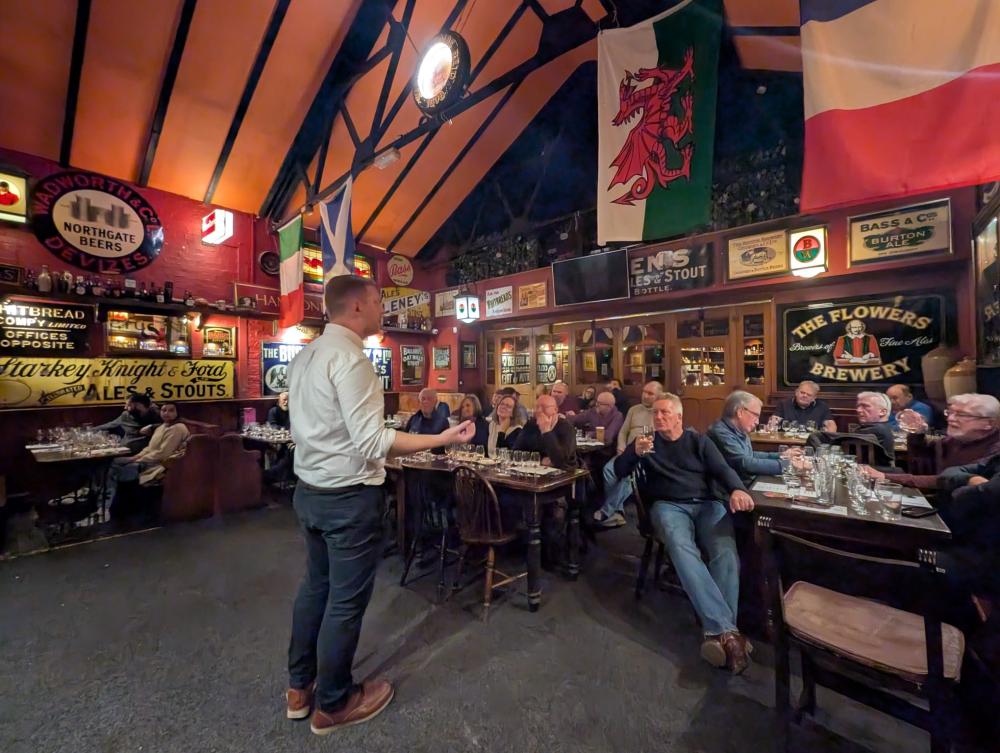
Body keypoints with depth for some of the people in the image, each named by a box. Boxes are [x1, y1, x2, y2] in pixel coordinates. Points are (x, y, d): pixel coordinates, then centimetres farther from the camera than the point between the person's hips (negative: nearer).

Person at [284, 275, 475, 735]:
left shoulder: (305, 355, 7)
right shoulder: (349, 357, -21)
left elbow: (309, 425, 13)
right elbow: (373, 441, -27)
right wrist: (444, 438, -23)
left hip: (309, 489, 9)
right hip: (348, 496, -9)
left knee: (316, 586, 24)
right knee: (346, 600, 11)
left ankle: (300, 689, 44)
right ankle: (333, 705, 33)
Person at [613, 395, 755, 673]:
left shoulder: (698, 441, 16)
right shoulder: (646, 441, 16)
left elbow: (722, 469, 2)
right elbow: (619, 471, 9)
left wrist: (737, 489, -22)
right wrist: (634, 453, -13)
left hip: (707, 504, 1)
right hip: (669, 506, -1)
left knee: (726, 552, -30)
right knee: (681, 548, -34)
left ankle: (718, 632, -33)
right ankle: (726, 629, -39)